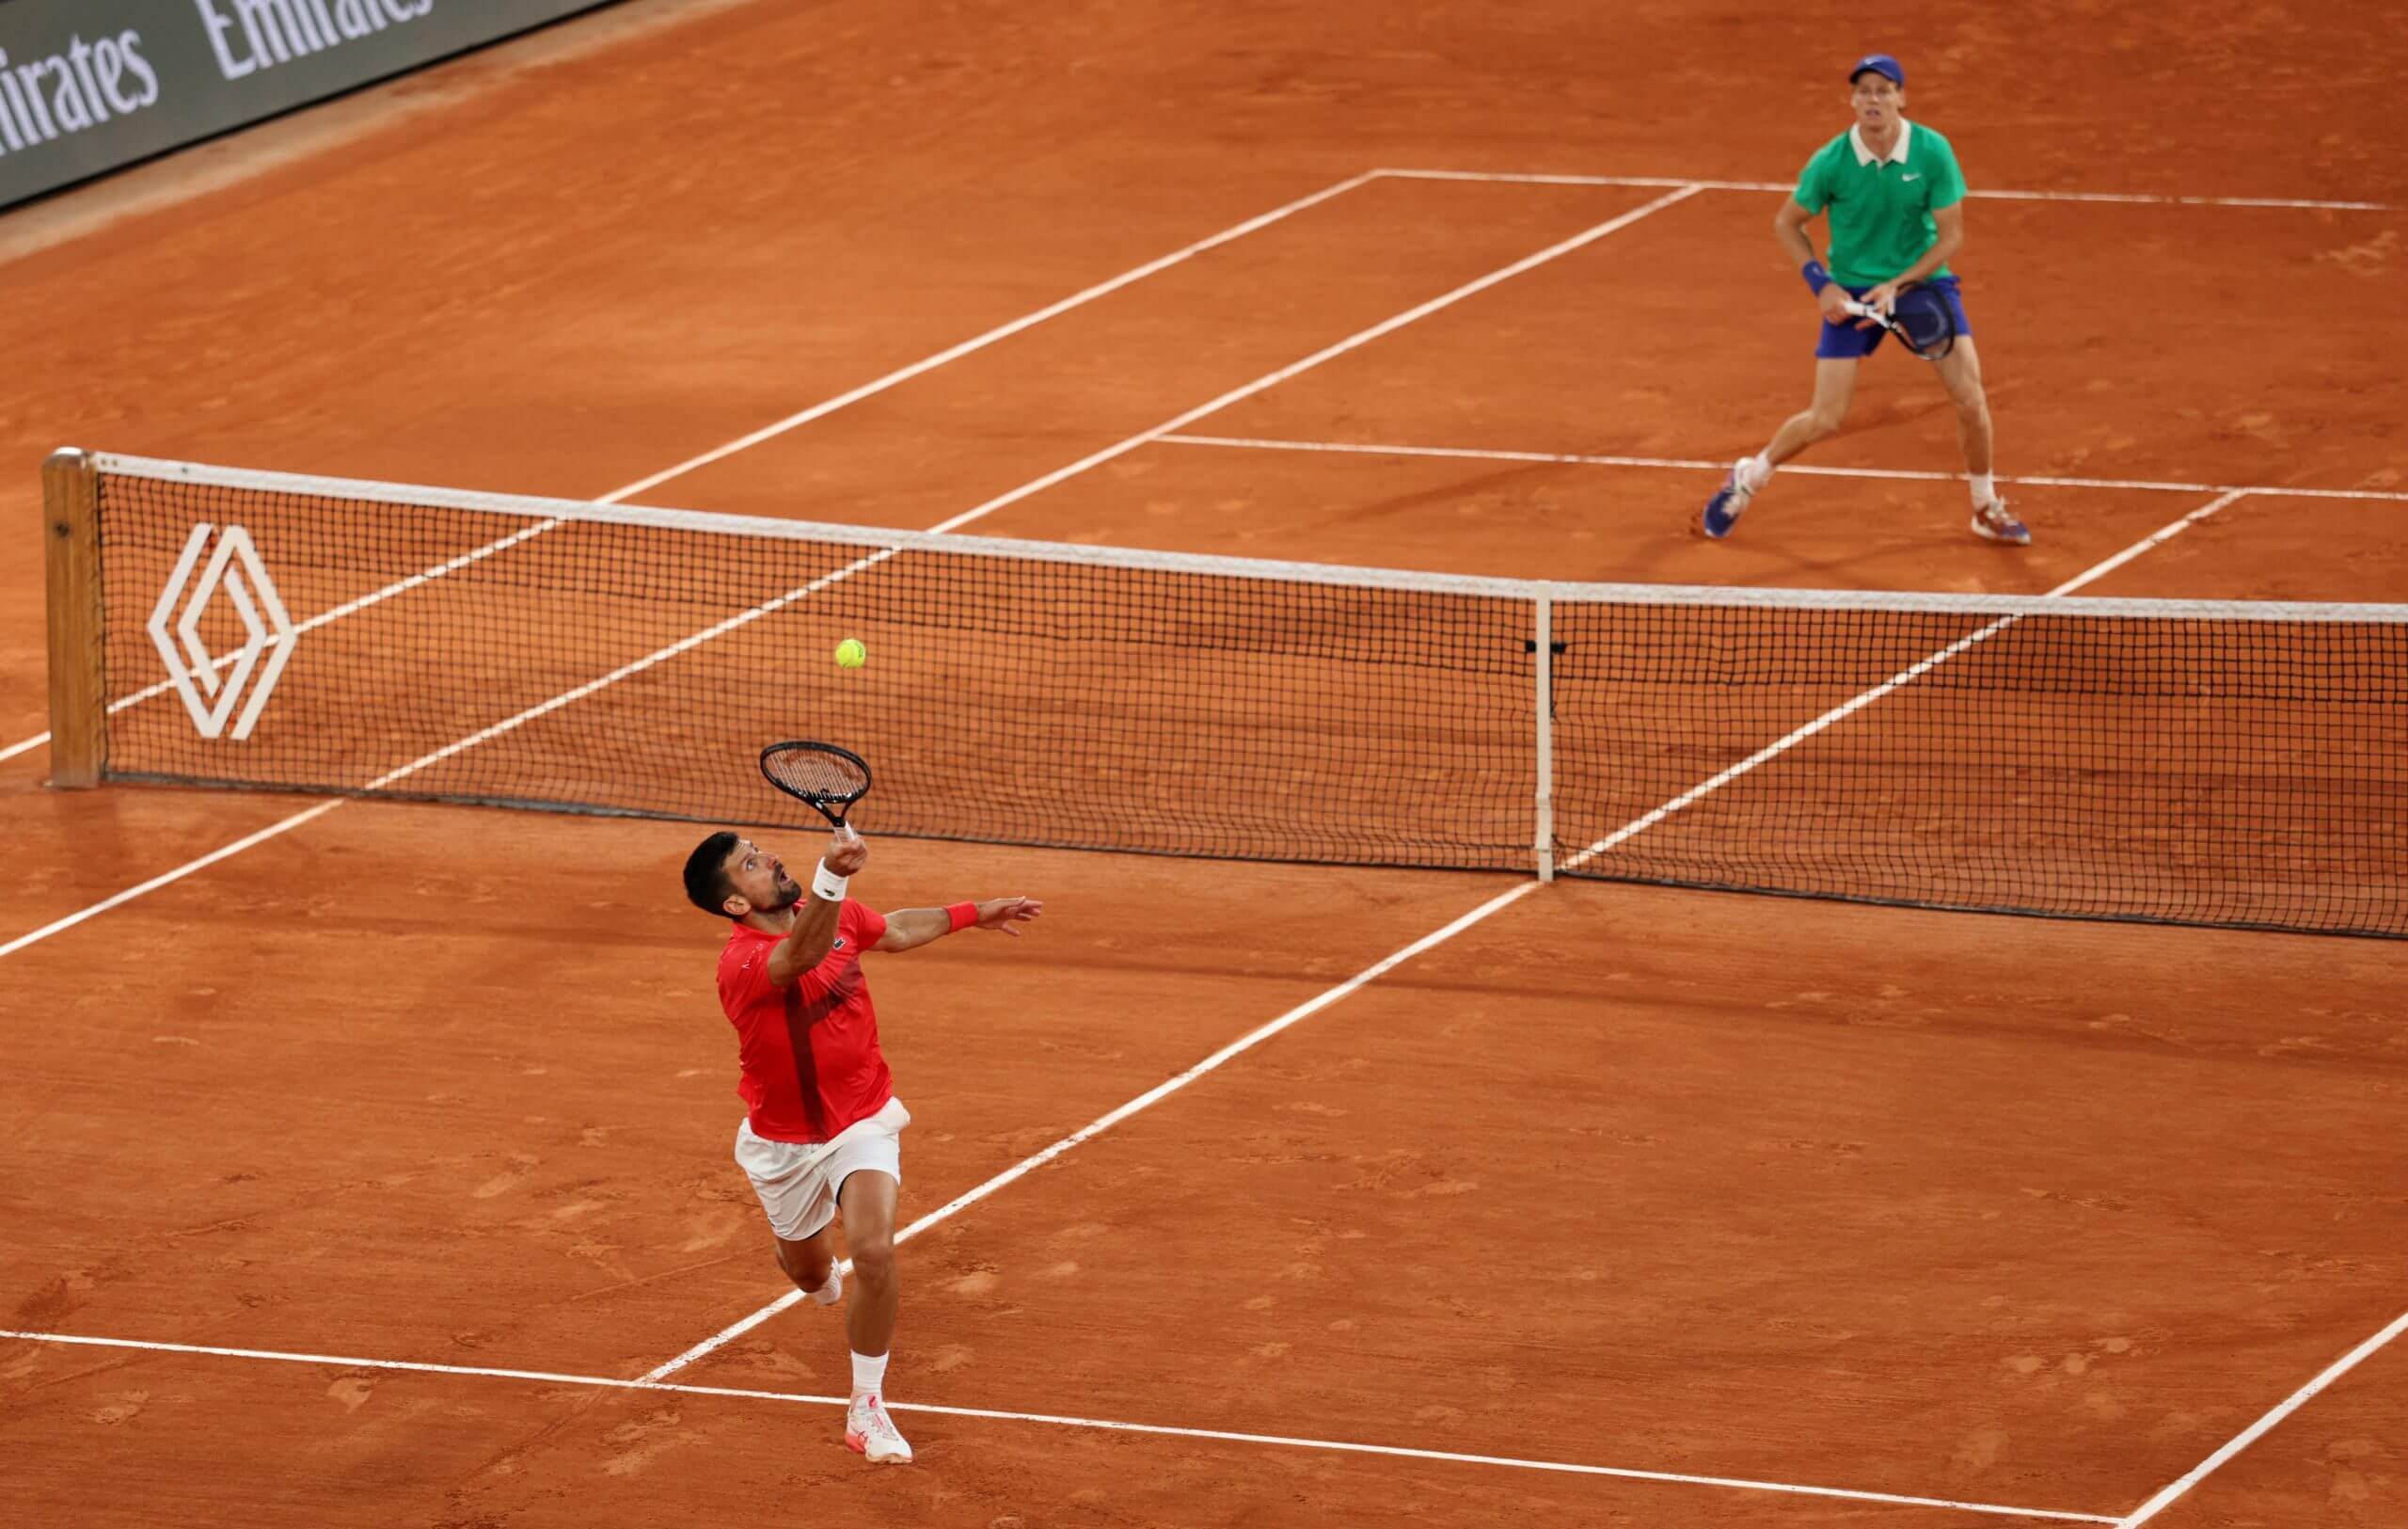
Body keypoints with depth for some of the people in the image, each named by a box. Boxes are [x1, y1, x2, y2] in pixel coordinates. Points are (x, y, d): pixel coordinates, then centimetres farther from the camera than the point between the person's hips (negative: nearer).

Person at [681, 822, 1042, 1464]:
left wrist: (973, 914, 20)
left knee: (874, 1251, -20)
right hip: (785, 1141, -3)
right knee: (810, 1273, 20)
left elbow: (894, 930, 16)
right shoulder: (741, 964, -31)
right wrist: (831, 879, -72)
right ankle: (822, 1279, 61)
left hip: (862, 1121, 3)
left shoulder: (835, 915, -9)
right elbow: (801, 957, -55)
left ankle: (867, 1408, -6)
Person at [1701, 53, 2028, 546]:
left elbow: (1951, 236, -10)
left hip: (1923, 280, 1)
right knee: (1824, 421, -4)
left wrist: (1898, 285, -20)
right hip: (1852, 290, -1)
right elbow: (1786, 223, 0)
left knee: (1970, 398, -12)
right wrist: (1820, 283, -11)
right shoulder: (1830, 163, -16)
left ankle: (1987, 510, 11)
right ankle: (1748, 478, 23)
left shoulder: (1933, 152, -16)